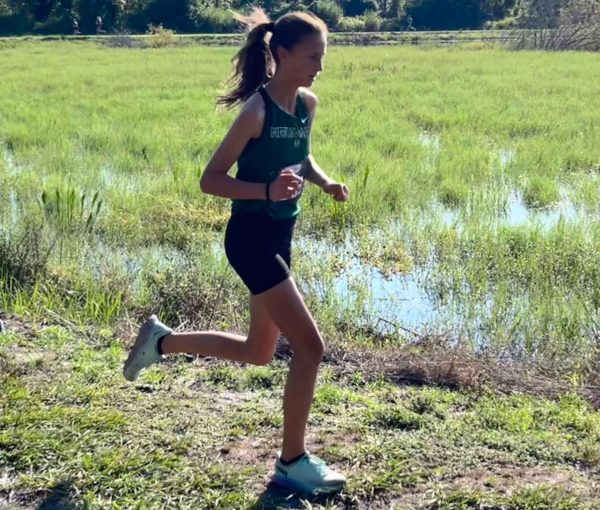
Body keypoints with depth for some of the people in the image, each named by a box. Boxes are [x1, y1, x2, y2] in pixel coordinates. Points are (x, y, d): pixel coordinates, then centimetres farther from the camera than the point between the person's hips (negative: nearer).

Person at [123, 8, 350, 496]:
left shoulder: (308, 104, 5)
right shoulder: (257, 110, -18)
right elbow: (211, 179, -16)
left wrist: (325, 182, 3)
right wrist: (267, 191, -29)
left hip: (280, 237, 9)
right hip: (252, 238, -9)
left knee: (258, 352, 18)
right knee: (309, 345, -9)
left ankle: (163, 340, 36)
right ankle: (293, 462, 6)